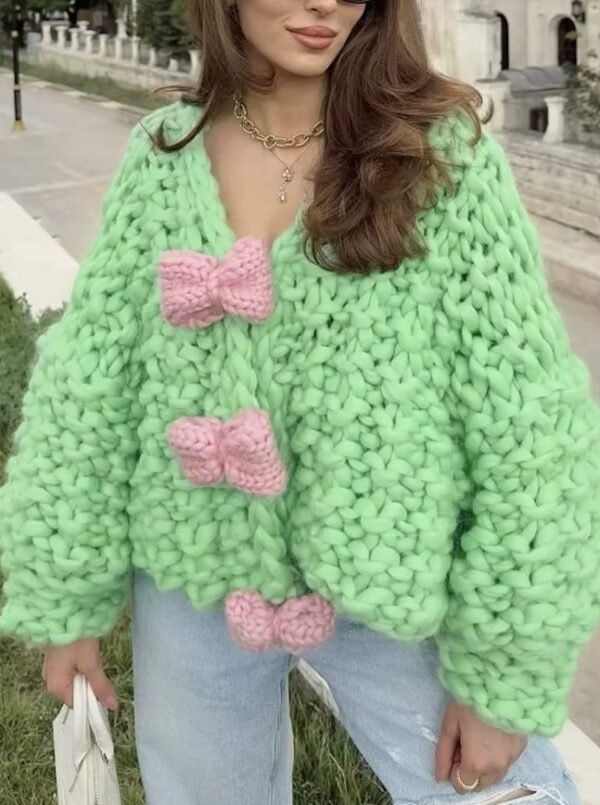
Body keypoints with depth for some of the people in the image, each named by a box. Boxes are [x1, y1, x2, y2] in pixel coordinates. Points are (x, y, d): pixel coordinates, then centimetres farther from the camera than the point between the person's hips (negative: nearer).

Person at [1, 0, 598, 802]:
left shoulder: (442, 152, -13)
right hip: (195, 580, 3)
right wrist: (66, 599, 1)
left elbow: (526, 422, -13)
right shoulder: (163, 157, -4)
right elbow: (87, 381, 0)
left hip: (391, 591, -2)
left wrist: (505, 675, -12)